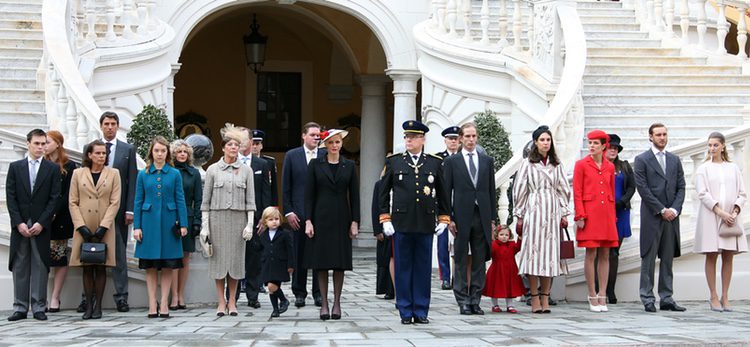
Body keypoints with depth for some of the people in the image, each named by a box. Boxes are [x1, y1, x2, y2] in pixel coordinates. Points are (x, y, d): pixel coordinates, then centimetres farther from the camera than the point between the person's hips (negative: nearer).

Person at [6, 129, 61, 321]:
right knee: (20, 267, 2)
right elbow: (10, 197, 3)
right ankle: (20, 308, 6)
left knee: (40, 266, 0)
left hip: (41, 226, -1)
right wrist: (18, 223, -7)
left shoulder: (53, 168, 5)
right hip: (20, 225, 1)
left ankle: (39, 307, 4)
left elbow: (54, 198, 0)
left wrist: (41, 223, -9)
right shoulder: (15, 167, 8)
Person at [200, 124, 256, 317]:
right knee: (218, 258, 0)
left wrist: (250, 224, -3)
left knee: (236, 258, 2)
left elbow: (250, 200, 6)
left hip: (238, 219, 1)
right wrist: (204, 225, -2)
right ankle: (221, 302, 6)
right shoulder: (213, 170, 4)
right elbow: (206, 200, 4)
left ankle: (232, 301, 10)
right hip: (217, 218, -1)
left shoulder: (246, 170, 7)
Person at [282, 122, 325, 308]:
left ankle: (318, 292, 11)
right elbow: (285, 187, 5)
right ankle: (299, 293, 12)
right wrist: (288, 212, -3)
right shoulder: (292, 156, 5)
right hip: (299, 213, 0)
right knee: (299, 254, 4)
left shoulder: (326, 156, 5)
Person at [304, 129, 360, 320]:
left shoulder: (349, 166, 6)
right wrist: (308, 220, -6)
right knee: (321, 262, 0)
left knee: (340, 262, 2)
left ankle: (337, 302, 10)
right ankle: (324, 303, 7)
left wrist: (355, 222, -1)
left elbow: (354, 195, 5)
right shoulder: (315, 164, 3)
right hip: (321, 218, -1)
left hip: (341, 219, 1)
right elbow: (308, 194, 1)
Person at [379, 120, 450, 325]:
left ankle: (421, 312, 11)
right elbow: (384, 192, 8)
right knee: (403, 268, 2)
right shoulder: (393, 162, 6)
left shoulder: (435, 163, 8)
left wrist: (443, 219, 6)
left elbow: (442, 193, 12)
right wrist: (385, 219, 2)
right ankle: (405, 312, 9)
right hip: (402, 223, 0)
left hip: (425, 224, 0)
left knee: (423, 268, 4)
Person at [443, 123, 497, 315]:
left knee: (480, 261, 4)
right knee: (461, 262, 1)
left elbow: (491, 191, 11)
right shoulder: (451, 162, 4)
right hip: (461, 217, -2)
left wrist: (493, 218, 5)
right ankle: (463, 301, 6)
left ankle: (475, 300, 10)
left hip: (482, 217, 3)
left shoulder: (487, 161, 12)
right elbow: (446, 192, 2)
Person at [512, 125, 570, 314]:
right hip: (533, 211, -3)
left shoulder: (557, 165, 12)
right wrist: (519, 216, 0)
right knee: (533, 251, -6)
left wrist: (564, 213, 8)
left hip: (552, 212, 3)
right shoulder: (528, 164, 3)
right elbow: (519, 190, 3)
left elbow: (563, 190, 15)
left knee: (550, 252, 1)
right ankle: (534, 299, -2)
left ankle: (545, 298, 5)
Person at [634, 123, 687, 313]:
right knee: (648, 259, -2)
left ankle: (666, 299, 9)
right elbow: (642, 188, -7)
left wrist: (675, 209, -5)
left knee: (668, 259, 6)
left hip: (671, 216, 4)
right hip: (651, 217, -4)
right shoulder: (641, 160, 0)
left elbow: (681, 187, 11)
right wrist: (662, 210, -11)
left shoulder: (675, 160, 15)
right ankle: (647, 299, 1)